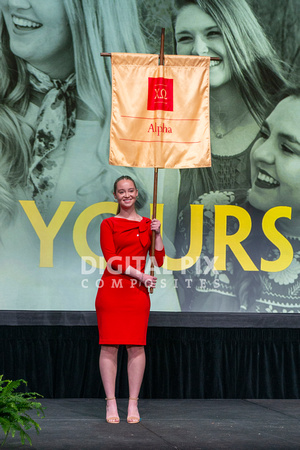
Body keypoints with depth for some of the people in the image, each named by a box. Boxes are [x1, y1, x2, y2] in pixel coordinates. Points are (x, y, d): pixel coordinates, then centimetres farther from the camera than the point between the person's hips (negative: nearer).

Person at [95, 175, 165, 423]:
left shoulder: (147, 224, 15)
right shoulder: (109, 224, 6)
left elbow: (159, 261, 10)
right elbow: (111, 258, -4)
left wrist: (157, 233, -1)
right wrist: (140, 275, -10)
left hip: (138, 292, 2)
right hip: (111, 290, -2)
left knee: (136, 346, 0)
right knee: (109, 346, -4)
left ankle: (133, 405, 6)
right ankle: (111, 404, 3)